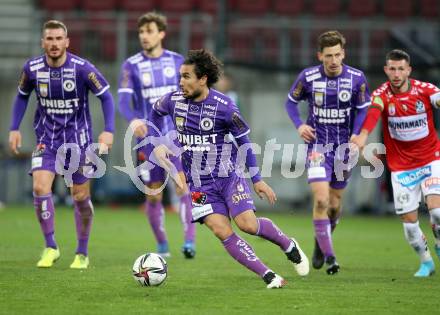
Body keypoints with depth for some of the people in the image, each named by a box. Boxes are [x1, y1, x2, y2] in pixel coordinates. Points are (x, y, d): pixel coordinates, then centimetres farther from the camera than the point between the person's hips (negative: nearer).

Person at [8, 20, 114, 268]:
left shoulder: (82, 68, -17)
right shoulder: (32, 68, -8)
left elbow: (106, 97, -8)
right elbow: (22, 96, 11)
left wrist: (109, 131, -18)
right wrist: (15, 129, 6)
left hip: (78, 138, -2)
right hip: (47, 138, 2)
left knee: (81, 197, 2)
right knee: (40, 187, -16)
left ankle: (82, 254, 19)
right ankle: (51, 247, -1)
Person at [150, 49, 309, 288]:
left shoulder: (224, 107, -14)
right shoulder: (174, 100, -5)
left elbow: (243, 141, -2)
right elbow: (156, 113, 19)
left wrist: (257, 180, 0)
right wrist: (157, 145, 5)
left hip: (229, 176, -2)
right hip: (199, 184, 3)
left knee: (248, 224, -17)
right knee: (222, 231, -14)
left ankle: (289, 246, 13)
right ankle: (268, 276, -8)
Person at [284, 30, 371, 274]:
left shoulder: (356, 78, -8)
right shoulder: (308, 77, -9)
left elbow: (363, 108, 3)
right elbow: (291, 101, 7)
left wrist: (356, 135, -11)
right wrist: (299, 125, -9)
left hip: (344, 146, 2)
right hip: (317, 144, -2)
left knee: (335, 205, 10)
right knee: (321, 200, -18)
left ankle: (320, 244, 37)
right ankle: (328, 255, -8)